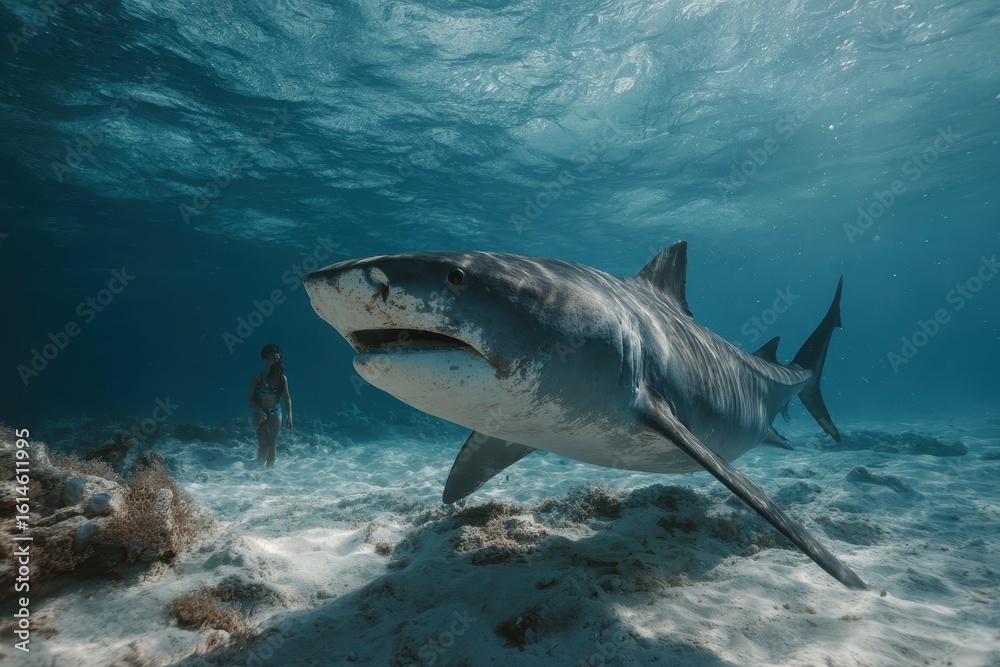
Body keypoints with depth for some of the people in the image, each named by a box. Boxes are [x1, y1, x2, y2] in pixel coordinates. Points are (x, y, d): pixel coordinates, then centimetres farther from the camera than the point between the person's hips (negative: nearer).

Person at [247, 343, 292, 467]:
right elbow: (250, 397, -3)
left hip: (275, 413, 2)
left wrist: (289, 416, -3)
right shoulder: (258, 376, -4)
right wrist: (259, 411, -17)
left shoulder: (282, 378, 1)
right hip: (261, 413, -1)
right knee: (263, 445, -5)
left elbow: (287, 398, 4)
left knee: (271, 445, 8)